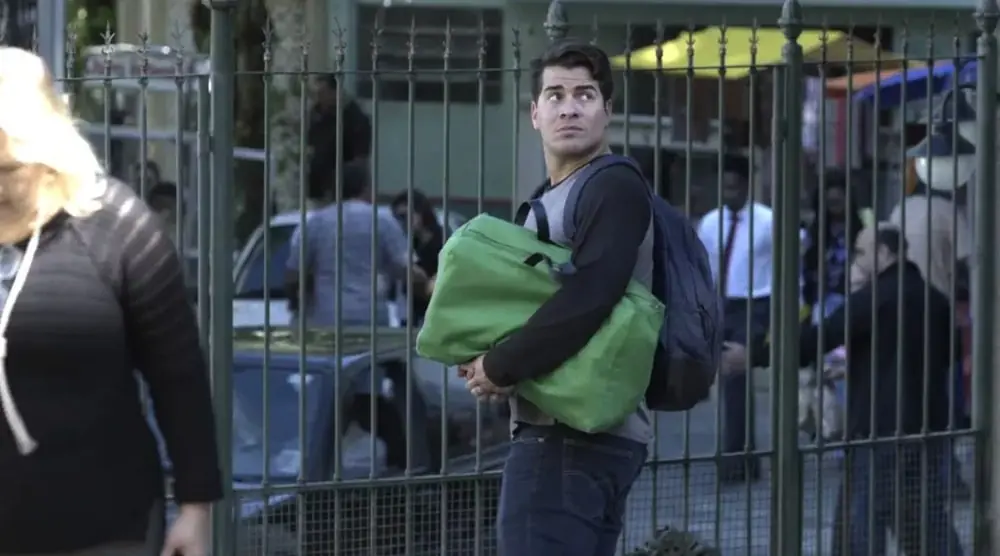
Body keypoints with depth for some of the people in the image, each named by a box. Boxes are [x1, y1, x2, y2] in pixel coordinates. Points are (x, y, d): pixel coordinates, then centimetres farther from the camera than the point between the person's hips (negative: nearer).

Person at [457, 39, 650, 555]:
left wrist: (501, 367, -14)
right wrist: (492, 362, 1)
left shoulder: (614, 189, -10)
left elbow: (586, 300, -23)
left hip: (571, 438, -11)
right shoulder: (551, 198, 21)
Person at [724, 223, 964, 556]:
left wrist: (753, 356, -10)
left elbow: (819, 338, -14)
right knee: (928, 522, 11)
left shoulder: (874, 298, -9)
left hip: (881, 428, -7)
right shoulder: (934, 300, 12)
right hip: (929, 427, 7)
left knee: (860, 523, -2)